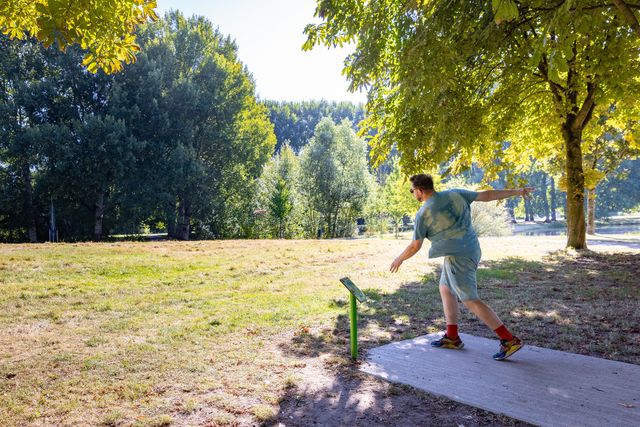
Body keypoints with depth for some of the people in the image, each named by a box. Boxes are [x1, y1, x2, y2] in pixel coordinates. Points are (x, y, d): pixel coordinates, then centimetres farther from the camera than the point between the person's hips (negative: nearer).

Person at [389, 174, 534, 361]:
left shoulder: (423, 214, -11)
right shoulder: (455, 194, 4)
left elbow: (415, 246, -5)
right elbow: (486, 195, 6)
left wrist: (399, 259, 13)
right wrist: (517, 191, 17)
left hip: (458, 257, -9)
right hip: (471, 250, 9)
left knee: (470, 300, -3)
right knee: (445, 289, 18)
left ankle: (509, 340, -4)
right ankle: (452, 337, 23)